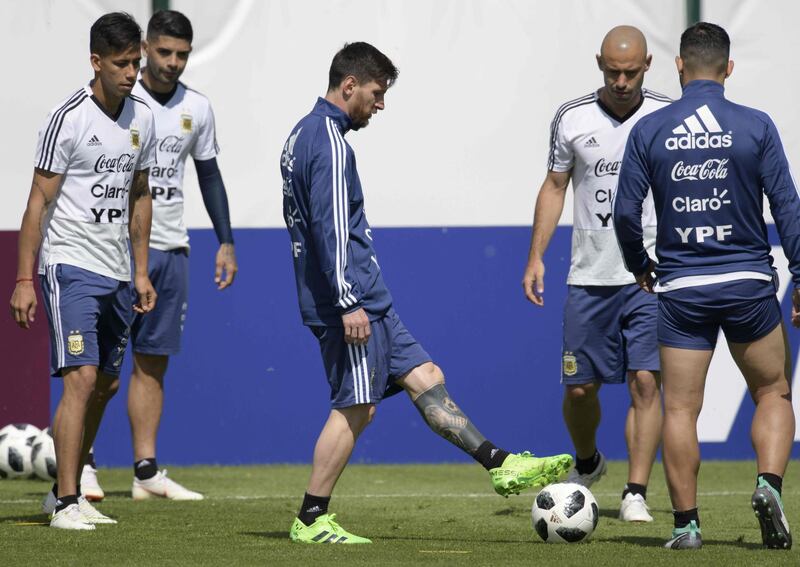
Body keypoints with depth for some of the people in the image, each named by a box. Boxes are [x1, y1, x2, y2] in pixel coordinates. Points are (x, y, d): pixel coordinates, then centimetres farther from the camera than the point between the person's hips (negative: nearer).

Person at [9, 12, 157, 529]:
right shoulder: (69, 119, -12)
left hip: (117, 273, 7)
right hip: (71, 266, -7)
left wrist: (141, 272, 17)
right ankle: (66, 505, -15)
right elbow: (39, 201, -9)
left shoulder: (143, 119, 8)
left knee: (106, 384, 11)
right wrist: (25, 279, -12)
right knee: (82, 377, -16)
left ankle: (67, 493, 23)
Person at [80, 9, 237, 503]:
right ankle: (82, 463, -3)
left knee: (154, 361, 5)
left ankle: (146, 470, 7)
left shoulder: (197, 109, 9)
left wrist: (226, 242, 13)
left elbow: (209, 174, 19)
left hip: (171, 249, 5)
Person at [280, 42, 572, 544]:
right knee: (354, 407, -6)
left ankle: (502, 465, 8)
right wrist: (349, 304, -24)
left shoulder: (304, 135, 17)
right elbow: (331, 228, -22)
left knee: (425, 378, 8)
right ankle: (311, 521, -2)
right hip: (352, 303, -11)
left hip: (368, 303, 11)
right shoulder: (330, 141, -15)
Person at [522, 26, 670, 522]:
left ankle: (636, 494, -7)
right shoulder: (573, 119, 2)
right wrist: (536, 256, 6)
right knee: (579, 387, 6)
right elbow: (555, 187, 12)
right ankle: (587, 464, 35)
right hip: (590, 276, 2)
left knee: (646, 382, -11)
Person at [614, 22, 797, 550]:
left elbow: (626, 213, 0)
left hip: (681, 288, 1)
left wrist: (640, 266, 18)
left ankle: (686, 524, 4)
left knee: (680, 409, 5)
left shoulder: (649, 130, -1)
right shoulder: (756, 126, -4)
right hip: (749, 283, 0)